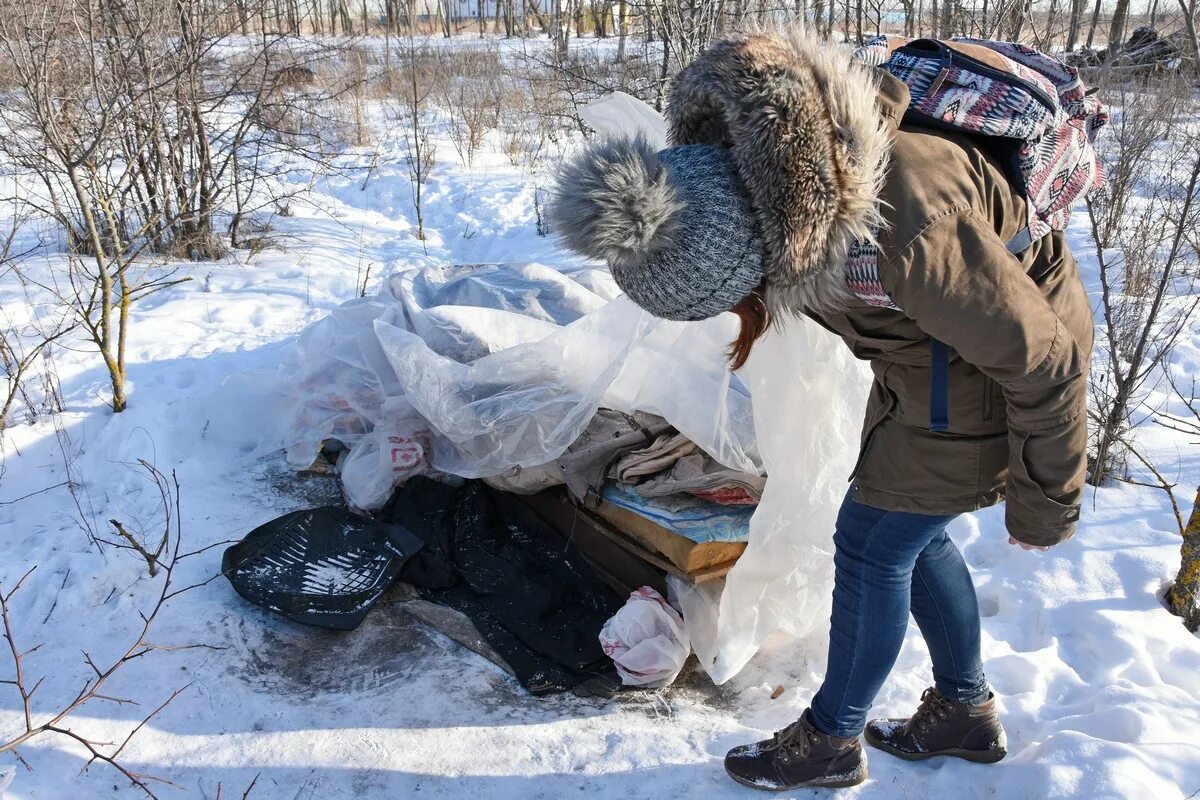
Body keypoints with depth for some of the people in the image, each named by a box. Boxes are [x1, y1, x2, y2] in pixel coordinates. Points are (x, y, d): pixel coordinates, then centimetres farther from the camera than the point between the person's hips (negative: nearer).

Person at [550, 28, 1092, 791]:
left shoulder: (908, 228, -40)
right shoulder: (738, 161, -20)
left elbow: (1043, 361, -25)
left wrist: (1043, 508, -13)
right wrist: (764, 305, 17)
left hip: (1001, 361, -7)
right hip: (928, 340, 8)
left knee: (872, 546, 2)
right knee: (910, 536, 17)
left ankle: (829, 741, 24)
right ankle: (966, 712, 39)